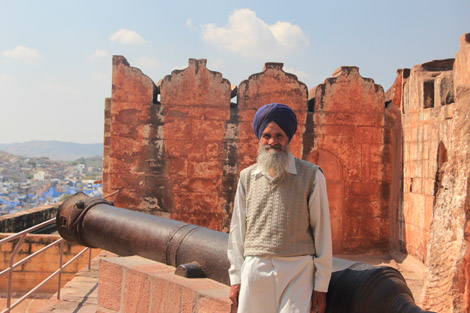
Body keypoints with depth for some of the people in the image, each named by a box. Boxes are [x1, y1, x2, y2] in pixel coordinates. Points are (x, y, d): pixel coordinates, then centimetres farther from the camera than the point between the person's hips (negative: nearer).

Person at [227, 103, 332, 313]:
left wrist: (321, 285, 0)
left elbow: (322, 231, 2)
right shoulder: (247, 177, 11)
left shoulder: (311, 175, 3)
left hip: (297, 273, -2)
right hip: (255, 271, 3)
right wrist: (235, 279, 8)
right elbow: (238, 230, 13)